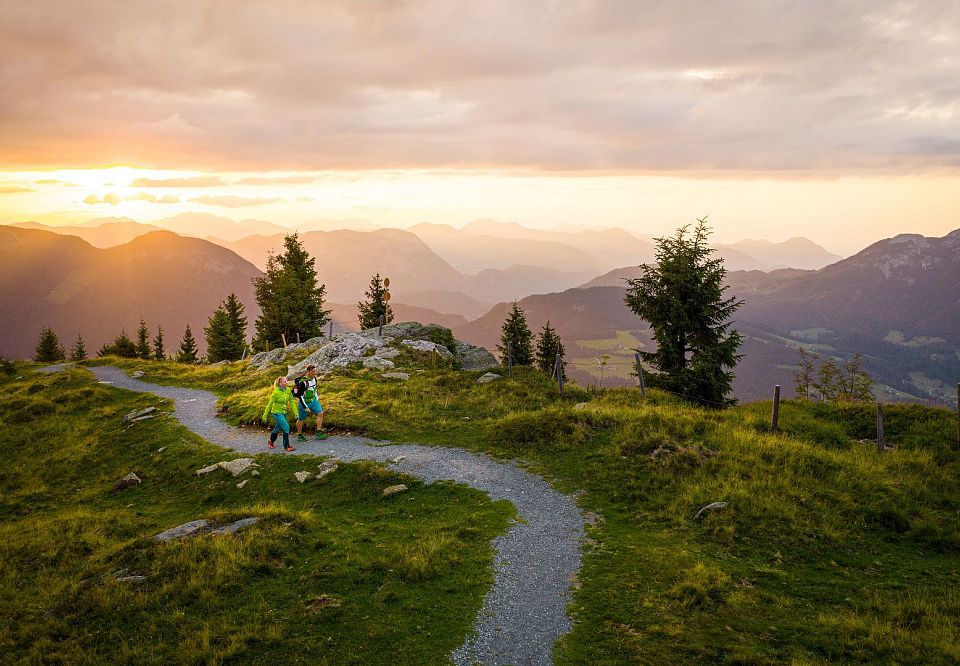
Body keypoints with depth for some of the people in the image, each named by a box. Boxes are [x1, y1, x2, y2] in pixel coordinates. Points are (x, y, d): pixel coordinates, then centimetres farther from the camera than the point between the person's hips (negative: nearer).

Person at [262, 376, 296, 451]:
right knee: (286, 428, -14)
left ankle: (271, 441, 48)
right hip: (277, 412, -7)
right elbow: (270, 404, -14)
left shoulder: (288, 391, -5)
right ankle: (286, 446, -3)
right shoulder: (276, 392, -21)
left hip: (284, 412, 7)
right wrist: (265, 415, -10)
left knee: (277, 428, 23)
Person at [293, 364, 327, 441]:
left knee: (320, 413, -9)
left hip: (313, 401, 6)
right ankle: (300, 435, 25)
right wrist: (305, 407, -22)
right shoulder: (303, 382, -26)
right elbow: (300, 395, -23)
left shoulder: (314, 378, -2)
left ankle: (319, 432, -3)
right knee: (301, 419, 7)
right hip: (304, 402, -6)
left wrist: (317, 400, 17)